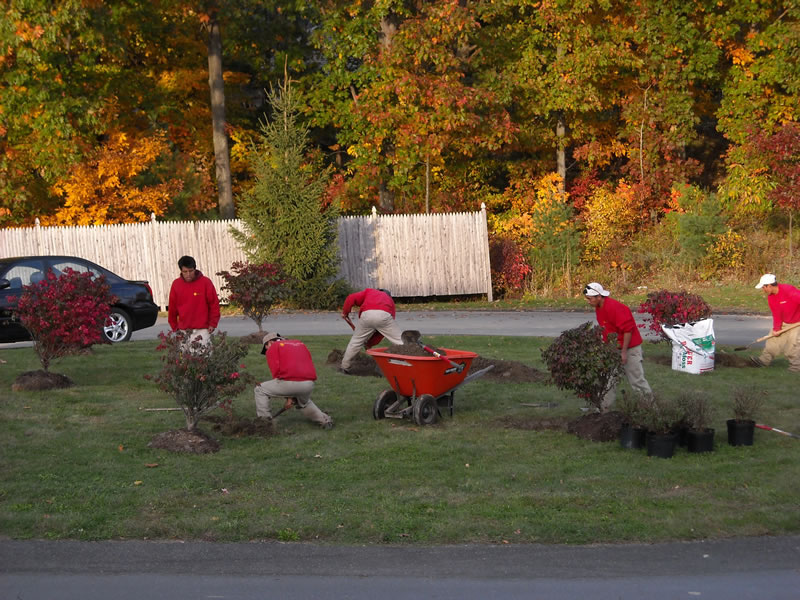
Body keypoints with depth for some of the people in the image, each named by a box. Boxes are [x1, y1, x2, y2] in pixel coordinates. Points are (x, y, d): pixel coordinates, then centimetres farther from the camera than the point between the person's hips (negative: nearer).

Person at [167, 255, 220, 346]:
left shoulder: (205, 282, -4)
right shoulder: (176, 284, 4)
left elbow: (214, 304, -1)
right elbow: (172, 307, 10)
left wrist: (212, 324, -4)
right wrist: (174, 327, 11)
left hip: (201, 330, -3)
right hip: (183, 331, 3)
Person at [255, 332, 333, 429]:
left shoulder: (273, 348, 11)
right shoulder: (299, 343, 29)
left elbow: (275, 370, -2)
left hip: (289, 382, -6)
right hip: (309, 384, 6)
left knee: (260, 390, 15)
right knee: (304, 402, 38)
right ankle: (325, 420, 32)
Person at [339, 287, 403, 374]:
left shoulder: (369, 291, 35)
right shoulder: (390, 300, 36)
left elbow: (351, 298, 17)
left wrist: (345, 312, 32)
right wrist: (370, 343, 38)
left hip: (367, 315, 0)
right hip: (384, 316, 0)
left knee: (356, 341, 20)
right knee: (400, 342, 9)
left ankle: (344, 367, 29)